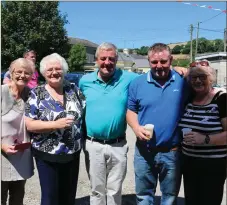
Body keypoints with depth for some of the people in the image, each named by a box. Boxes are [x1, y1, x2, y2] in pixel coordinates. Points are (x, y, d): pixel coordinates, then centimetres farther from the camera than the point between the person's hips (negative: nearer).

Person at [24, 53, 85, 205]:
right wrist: (55, 124, -22)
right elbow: (29, 125, -11)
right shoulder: (37, 94, -7)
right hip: (47, 155, -3)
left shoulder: (74, 90, 2)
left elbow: (85, 113, 11)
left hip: (73, 153, 4)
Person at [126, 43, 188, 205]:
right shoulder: (137, 83, -1)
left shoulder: (183, 81, -4)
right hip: (144, 151, 1)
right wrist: (136, 128, -12)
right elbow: (131, 110, 5)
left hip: (172, 152, 0)